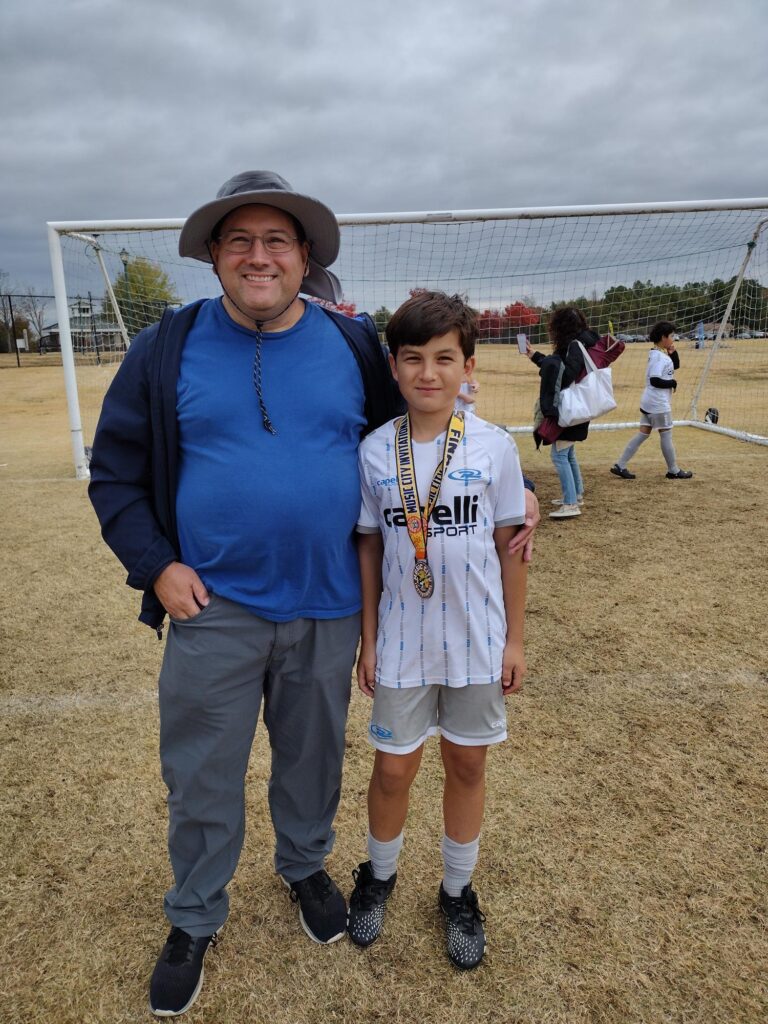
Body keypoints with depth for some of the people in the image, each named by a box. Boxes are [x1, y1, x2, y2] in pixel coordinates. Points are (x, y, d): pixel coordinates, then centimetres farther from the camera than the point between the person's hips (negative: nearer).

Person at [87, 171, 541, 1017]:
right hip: (212, 607, -1)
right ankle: (194, 919, 39)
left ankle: (305, 867, 50)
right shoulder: (168, 348, -2)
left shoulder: (355, 346, 1)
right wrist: (155, 566, -9)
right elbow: (115, 472, 2)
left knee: (312, 758, 20)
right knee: (201, 779, 12)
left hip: (326, 608, 2)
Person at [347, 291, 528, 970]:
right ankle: (379, 875, 42)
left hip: (477, 643, 0)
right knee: (394, 768, 13)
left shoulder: (494, 447, -7)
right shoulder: (375, 451, -5)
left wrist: (515, 639, 1)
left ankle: (458, 891, 40)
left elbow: (510, 547, -1)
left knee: (467, 765, 15)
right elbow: (370, 549, 1)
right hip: (402, 643, 0)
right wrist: (368, 639, 2)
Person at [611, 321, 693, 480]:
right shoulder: (658, 356, -19)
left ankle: (620, 465, 6)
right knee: (666, 436, 4)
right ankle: (674, 471, 17)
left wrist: (673, 352, 5)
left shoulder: (660, 353, 12)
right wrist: (672, 383, -12)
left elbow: (675, 366, 22)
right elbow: (655, 380, -26)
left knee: (643, 433, 9)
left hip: (650, 402, 10)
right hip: (658, 404, -10)